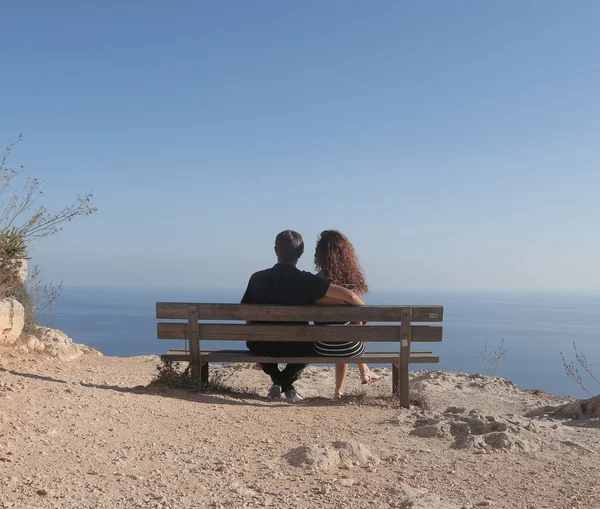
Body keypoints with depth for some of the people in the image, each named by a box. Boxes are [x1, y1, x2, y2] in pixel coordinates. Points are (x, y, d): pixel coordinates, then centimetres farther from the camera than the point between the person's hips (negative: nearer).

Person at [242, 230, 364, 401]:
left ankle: (277, 380, 20)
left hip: (262, 347, 2)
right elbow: (349, 296, -20)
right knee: (309, 342, 33)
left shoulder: (257, 278, -7)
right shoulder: (307, 281, -14)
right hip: (295, 347, -2)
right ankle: (286, 382, 13)